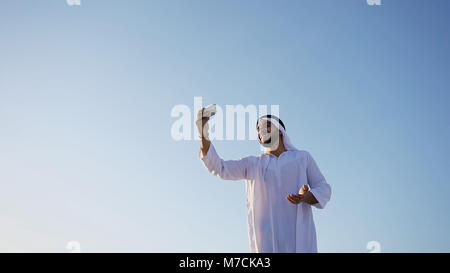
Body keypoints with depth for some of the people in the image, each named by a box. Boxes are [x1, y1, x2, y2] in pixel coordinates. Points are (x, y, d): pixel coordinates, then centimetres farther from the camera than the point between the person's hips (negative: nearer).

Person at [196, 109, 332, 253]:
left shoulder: (302, 157, 17)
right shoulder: (252, 164, 18)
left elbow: (323, 190, 12)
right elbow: (219, 168, 6)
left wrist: (305, 197, -11)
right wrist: (204, 134, -6)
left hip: (299, 236, 0)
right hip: (265, 238, 0)